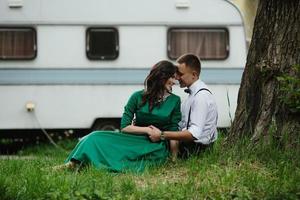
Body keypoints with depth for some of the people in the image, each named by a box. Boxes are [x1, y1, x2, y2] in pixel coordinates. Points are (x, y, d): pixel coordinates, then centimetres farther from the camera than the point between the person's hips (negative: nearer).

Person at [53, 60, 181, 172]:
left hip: (156, 148, -3)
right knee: (97, 138, -24)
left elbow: (173, 132, 2)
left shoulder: (174, 101, 6)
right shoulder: (138, 97, 6)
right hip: (135, 139, 3)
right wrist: (147, 130, -11)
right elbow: (124, 127, 0)